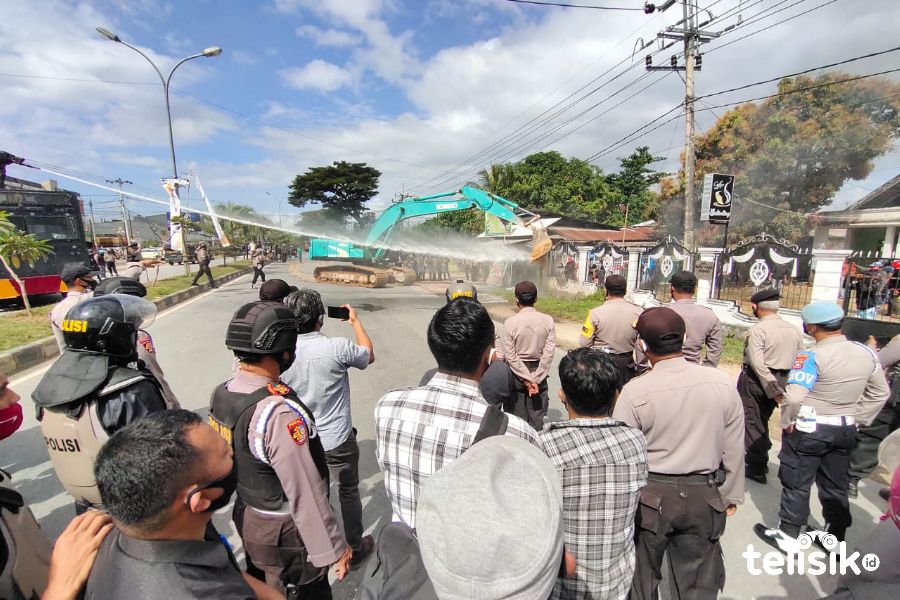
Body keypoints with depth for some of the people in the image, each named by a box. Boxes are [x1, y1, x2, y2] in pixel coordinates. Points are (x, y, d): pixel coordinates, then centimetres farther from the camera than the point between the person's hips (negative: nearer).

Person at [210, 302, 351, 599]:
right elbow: (306, 496, -28)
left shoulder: (221, 394, -9)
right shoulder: (280, 413, -35)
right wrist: (332, 549, -15)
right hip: (285, 535, -7)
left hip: (246, 520, 7)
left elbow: (231, 460, 5)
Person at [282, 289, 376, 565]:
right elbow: (369, 355, -3)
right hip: (337, 441, -3)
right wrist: (355, 321, 7)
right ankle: (355, 548, 37)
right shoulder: (337, 348, -24)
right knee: (349, 493, 19)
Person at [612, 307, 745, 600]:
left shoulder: (634, 391, -20)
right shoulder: (722, 383, -9)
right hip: (704, 497, 3)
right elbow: (734, 448, 0)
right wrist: (731, 495, 14)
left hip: (650, 497, -3)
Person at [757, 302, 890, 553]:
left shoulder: (811, 357, -23)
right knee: (836, 486, 20)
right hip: (846, 429, 6)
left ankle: (787, 536, 21)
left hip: (808, 429, -6)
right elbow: (880, 393, 11)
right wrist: (859, 418, 16)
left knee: (796, 484, 8)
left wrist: (786, 422, -12)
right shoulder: (867, 353, 0)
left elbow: (793, 397, -29)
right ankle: (835, 539, 34)